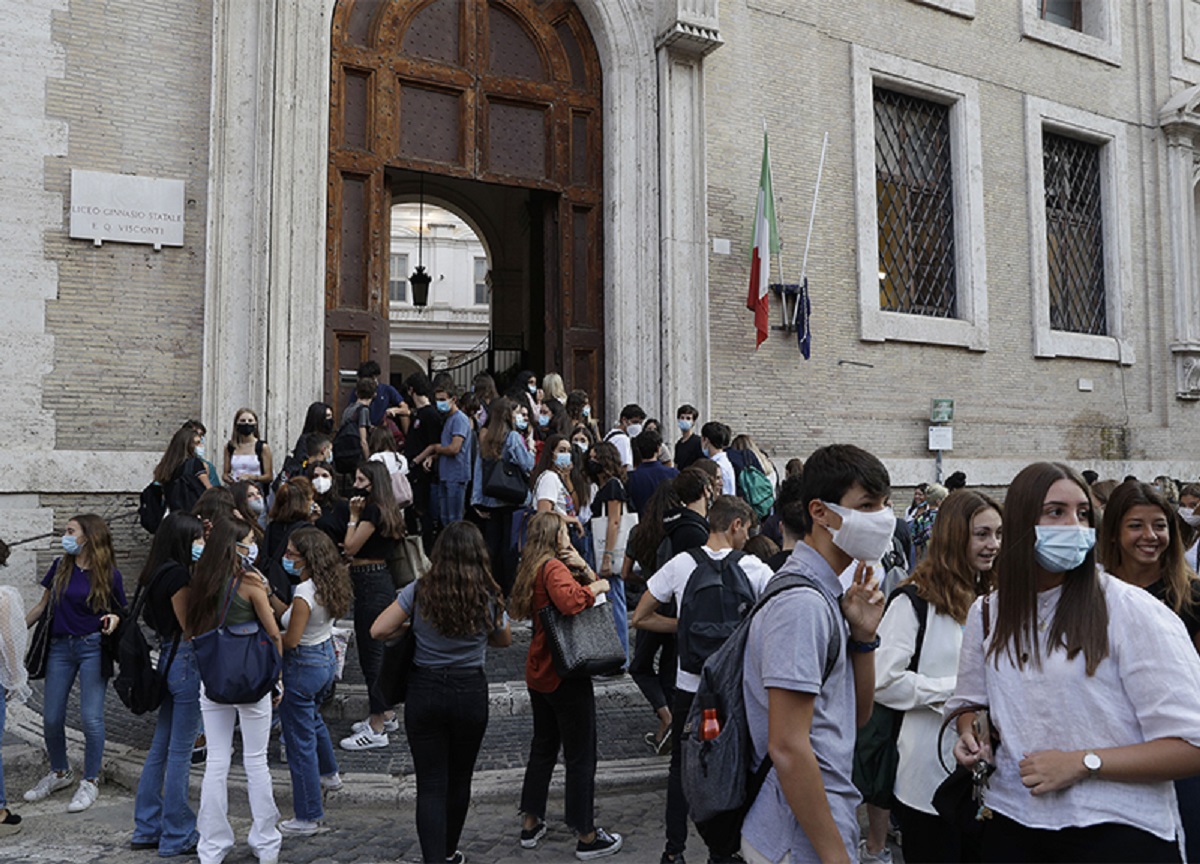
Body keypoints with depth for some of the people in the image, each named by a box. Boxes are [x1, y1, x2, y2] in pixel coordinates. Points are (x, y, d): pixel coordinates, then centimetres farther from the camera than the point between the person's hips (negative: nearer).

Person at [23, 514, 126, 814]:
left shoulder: (109, 575, -6)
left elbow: (121, 611, 4)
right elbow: (43, 605, 14)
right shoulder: (60, 567, 4)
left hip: (93, 648, -4)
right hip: (60, 648, 4)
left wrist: (114, 619, -18)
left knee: (91, 718, -4)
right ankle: (59, 772, 32)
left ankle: (90, 782, 14)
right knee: (51, 718, 8)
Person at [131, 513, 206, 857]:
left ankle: (147, 828, 24)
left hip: (169, 658, 10)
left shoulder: (158, 573, 12)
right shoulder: (178, 574, -16)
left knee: (161, 746, 15)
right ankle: (177, 836, 7)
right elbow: (190, 627, -16)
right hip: (186, 661, -10)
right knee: (180, 750, -2)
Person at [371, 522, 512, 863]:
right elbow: (504, 641, 10)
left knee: (431, 784, 3)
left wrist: (411, 629, 7)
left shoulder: (418, 591, -9)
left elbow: (378, 630, -10)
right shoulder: (489, 598, -7)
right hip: (470, 694, 1)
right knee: (459, 780, 19)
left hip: (424, 691, -1)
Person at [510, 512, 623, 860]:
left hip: (540, 672, 10)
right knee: (581, 757, 1)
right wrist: (595, 586, -21)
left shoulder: (537, 568, 13)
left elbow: (590, 587, 12)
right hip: (566, 675, -10)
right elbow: (570, 600, -38)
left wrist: (583, 569, -7)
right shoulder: (553, 567, -17)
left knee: (543, 748, 20)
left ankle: (530, 824, 29)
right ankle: (587, 837, 11)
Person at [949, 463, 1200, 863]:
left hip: (1118, 831, -4)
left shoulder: (1132, 611, -12)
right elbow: (969, 701, 18)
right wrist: (970, 737, -3)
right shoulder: (986, 613, 3)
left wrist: (1084, 763, -19)